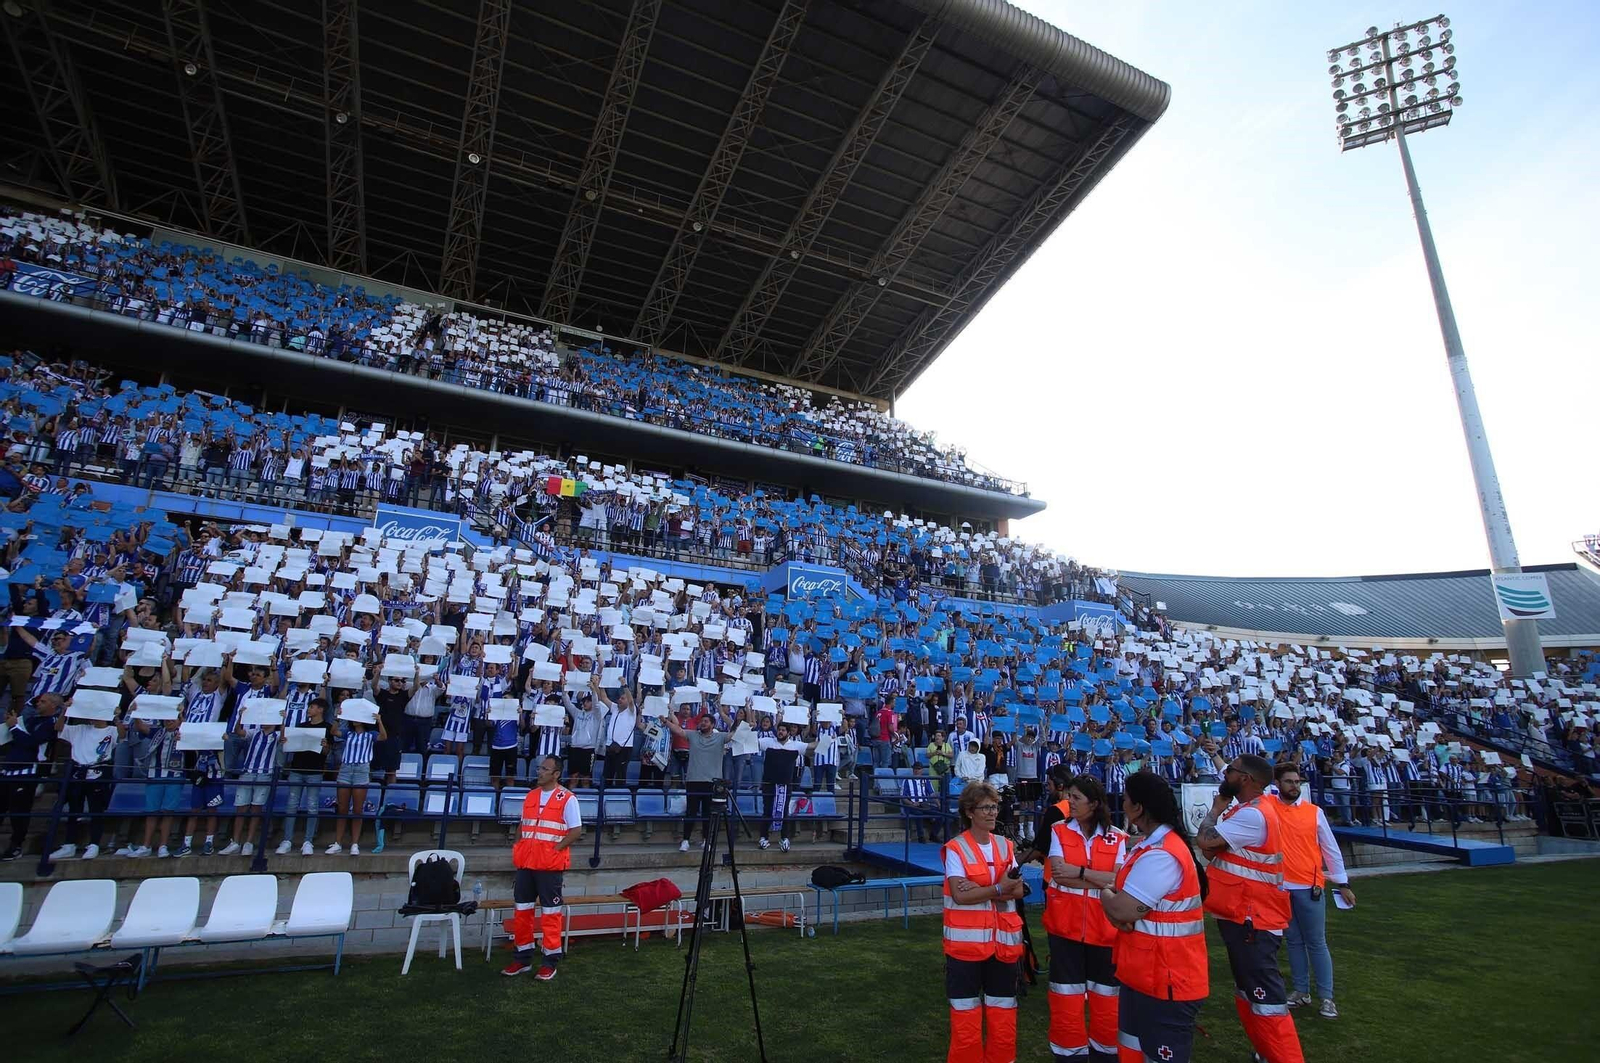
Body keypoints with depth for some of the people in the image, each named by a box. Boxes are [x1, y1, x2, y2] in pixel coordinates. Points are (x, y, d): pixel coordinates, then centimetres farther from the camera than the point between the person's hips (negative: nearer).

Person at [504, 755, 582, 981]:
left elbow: (576, 830, -10)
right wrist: (518, 849, 7)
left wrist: (556, 848, -14)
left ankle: (551, 961, 11)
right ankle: (522, 957, 24)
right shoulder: (530, 796, 11)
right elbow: (523, 826, 20)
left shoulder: (567, 798, -9)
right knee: (522, 909, 11)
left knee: (550, 912, 2)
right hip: (526, 862, 6)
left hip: (550, 864, -6)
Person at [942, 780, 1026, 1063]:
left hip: (1003, 939, 5)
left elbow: (1017, 891, -4)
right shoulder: (955, 848, -10)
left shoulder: (1005, 845, 5)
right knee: (966, 1009, 5)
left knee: (1003, 1008, 13)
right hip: (966, 940, -4)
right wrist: (998, 888, -21)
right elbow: (960, 895, -18)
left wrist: (980, 890, -16)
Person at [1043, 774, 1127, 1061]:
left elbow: (1119, 881, -11)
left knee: (1105, 996, 11)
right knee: (1067, 994, 7)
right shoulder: (1059, 830, -2)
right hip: (1065, 925, 0)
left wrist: (1079, 871, -18)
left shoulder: (1117, 838, -1)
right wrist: (1102, 881, -13)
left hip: (1103, 927, 1)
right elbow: (1059, 875, -12)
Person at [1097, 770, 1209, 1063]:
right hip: (1143, 972, 10)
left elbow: (1123, 911, -28)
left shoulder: (1160, 855, -27)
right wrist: (1114, 898, -11)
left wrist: (1104, 894, -7)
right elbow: (1124, 902, 12)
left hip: (1167, 981, -10)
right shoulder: (1152, 844, 8)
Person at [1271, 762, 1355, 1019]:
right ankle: (1301, 991, 24)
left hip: (1309, 887, -1)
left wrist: (1342, 883, 7)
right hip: (1279, 886, 1)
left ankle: (1327, 997, 13)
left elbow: (1331, 848, 6)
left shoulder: (1314, 812, 0)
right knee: (1293, 941, 13)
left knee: (1317, 943, 4)